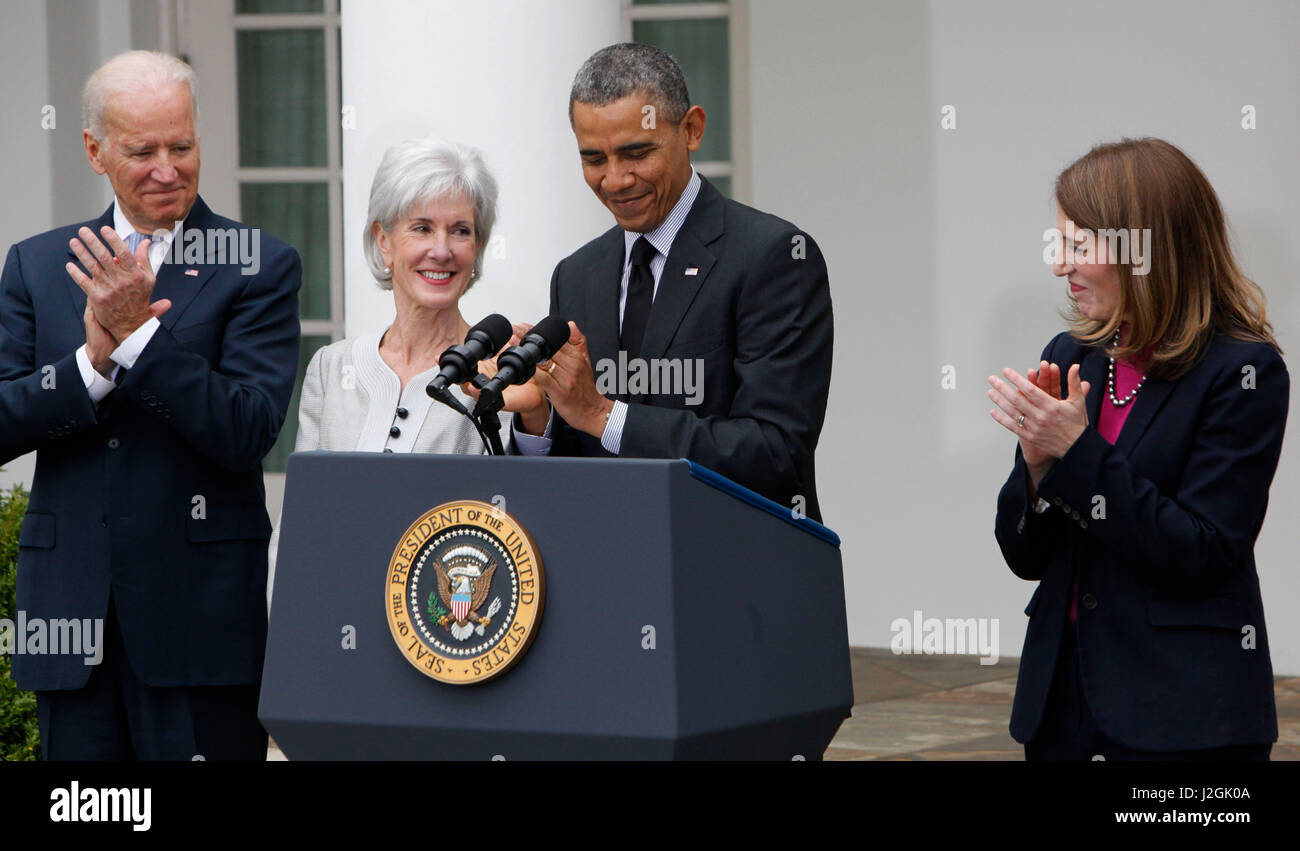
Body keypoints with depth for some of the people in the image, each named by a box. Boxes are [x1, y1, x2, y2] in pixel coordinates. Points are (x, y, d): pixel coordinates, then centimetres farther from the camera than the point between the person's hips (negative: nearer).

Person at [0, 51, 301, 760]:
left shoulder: (258, 266, 0)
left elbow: (248, 433, -11)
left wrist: (138, 335, -18)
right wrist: (93, 360, -14)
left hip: (201, 614, -3)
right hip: (71, 608, 3)